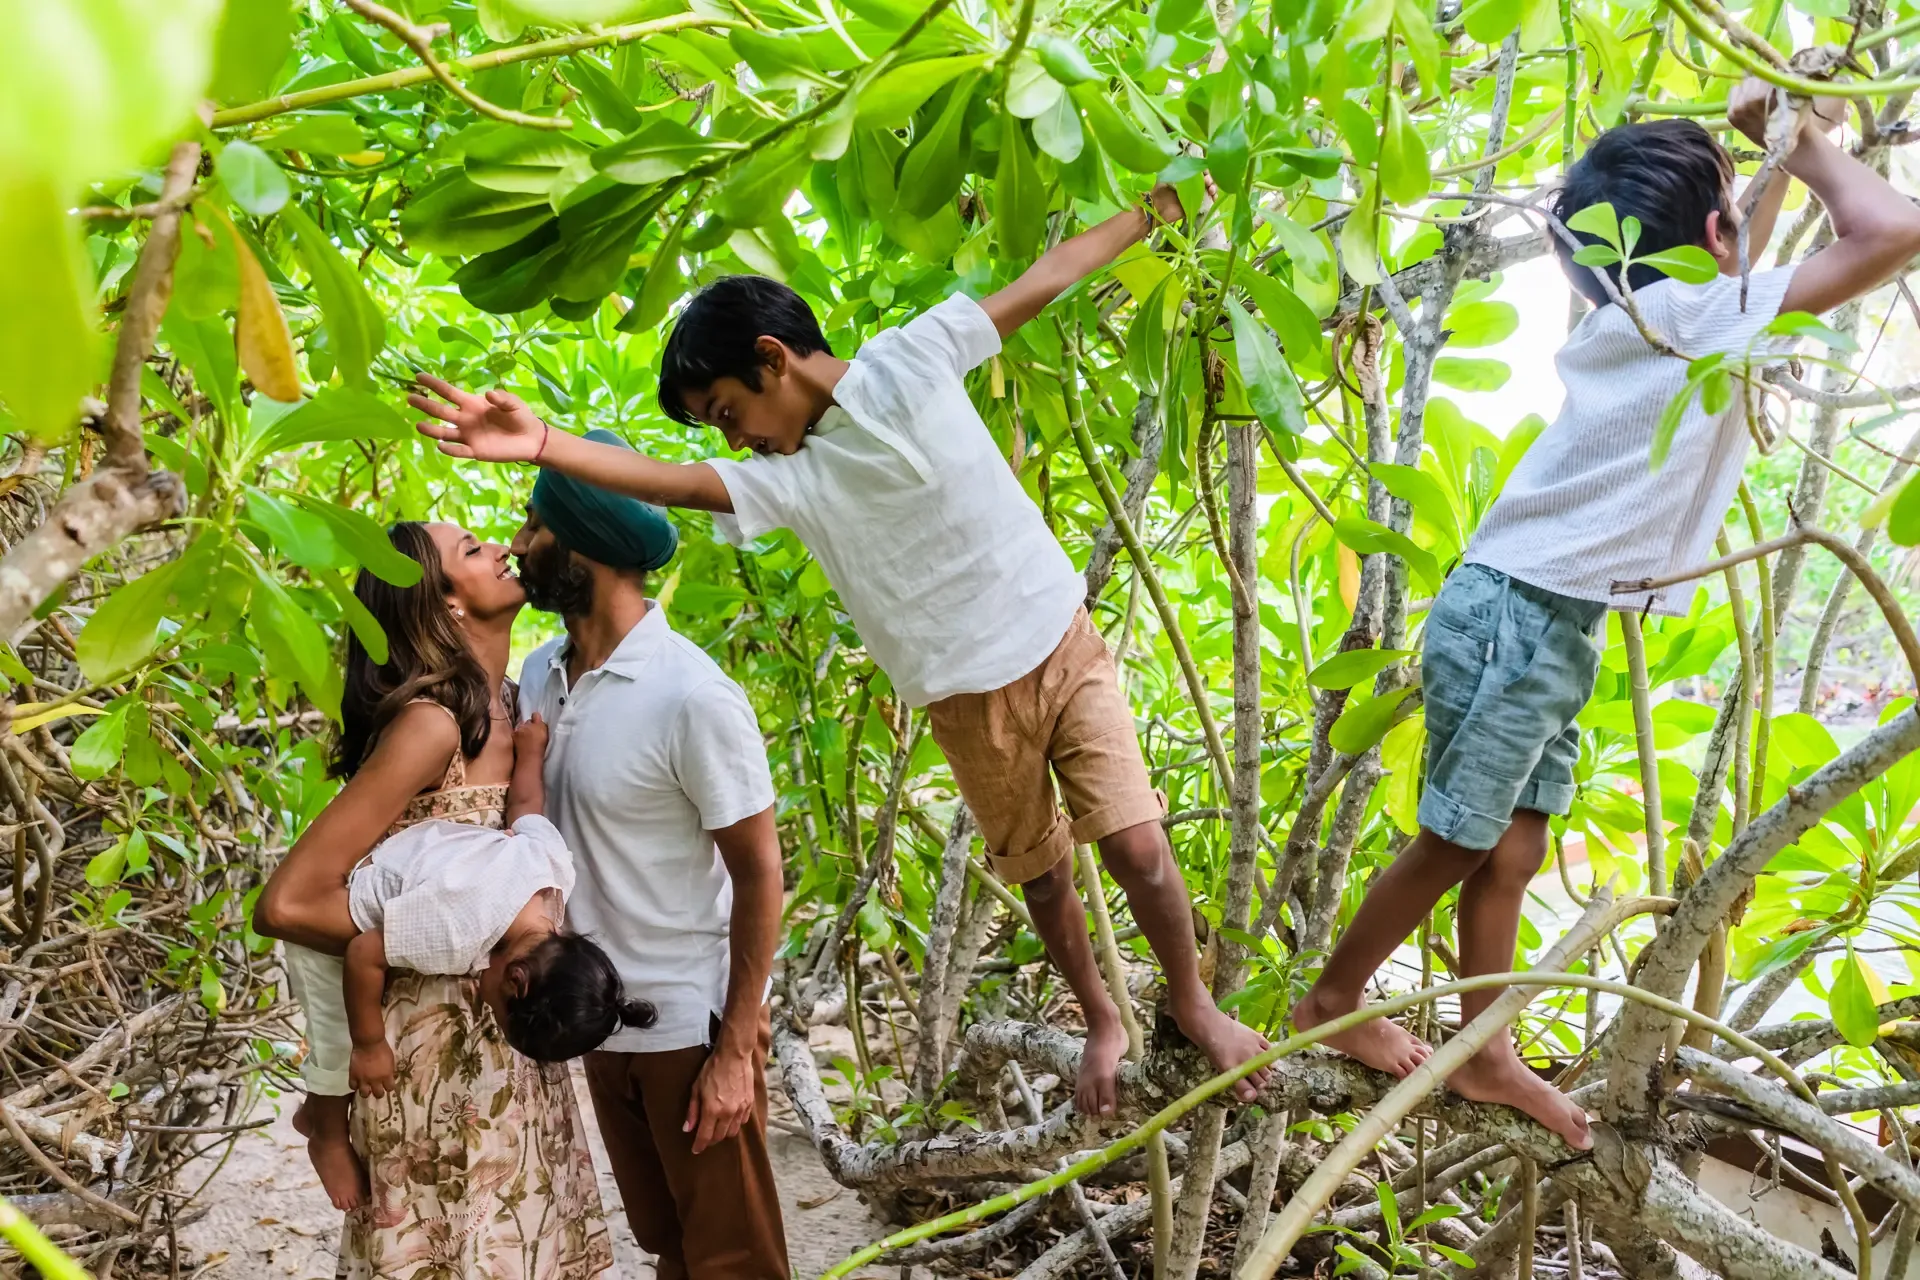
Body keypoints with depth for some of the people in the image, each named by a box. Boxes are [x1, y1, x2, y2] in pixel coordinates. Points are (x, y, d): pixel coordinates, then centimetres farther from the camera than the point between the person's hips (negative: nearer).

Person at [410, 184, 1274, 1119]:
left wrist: (1152, 211, 8)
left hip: (1061, 645, -2)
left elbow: (1041, 280, -1)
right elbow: (670, 480, -25)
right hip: (969, 697, 2)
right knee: (1041, 872, 15)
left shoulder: (912, 360, -10)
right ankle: (1101, 1022, 41)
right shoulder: (782, 479, -8)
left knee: (1137, 845, -6)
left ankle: (1192, 1003, 22)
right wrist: (539, 444, -40)